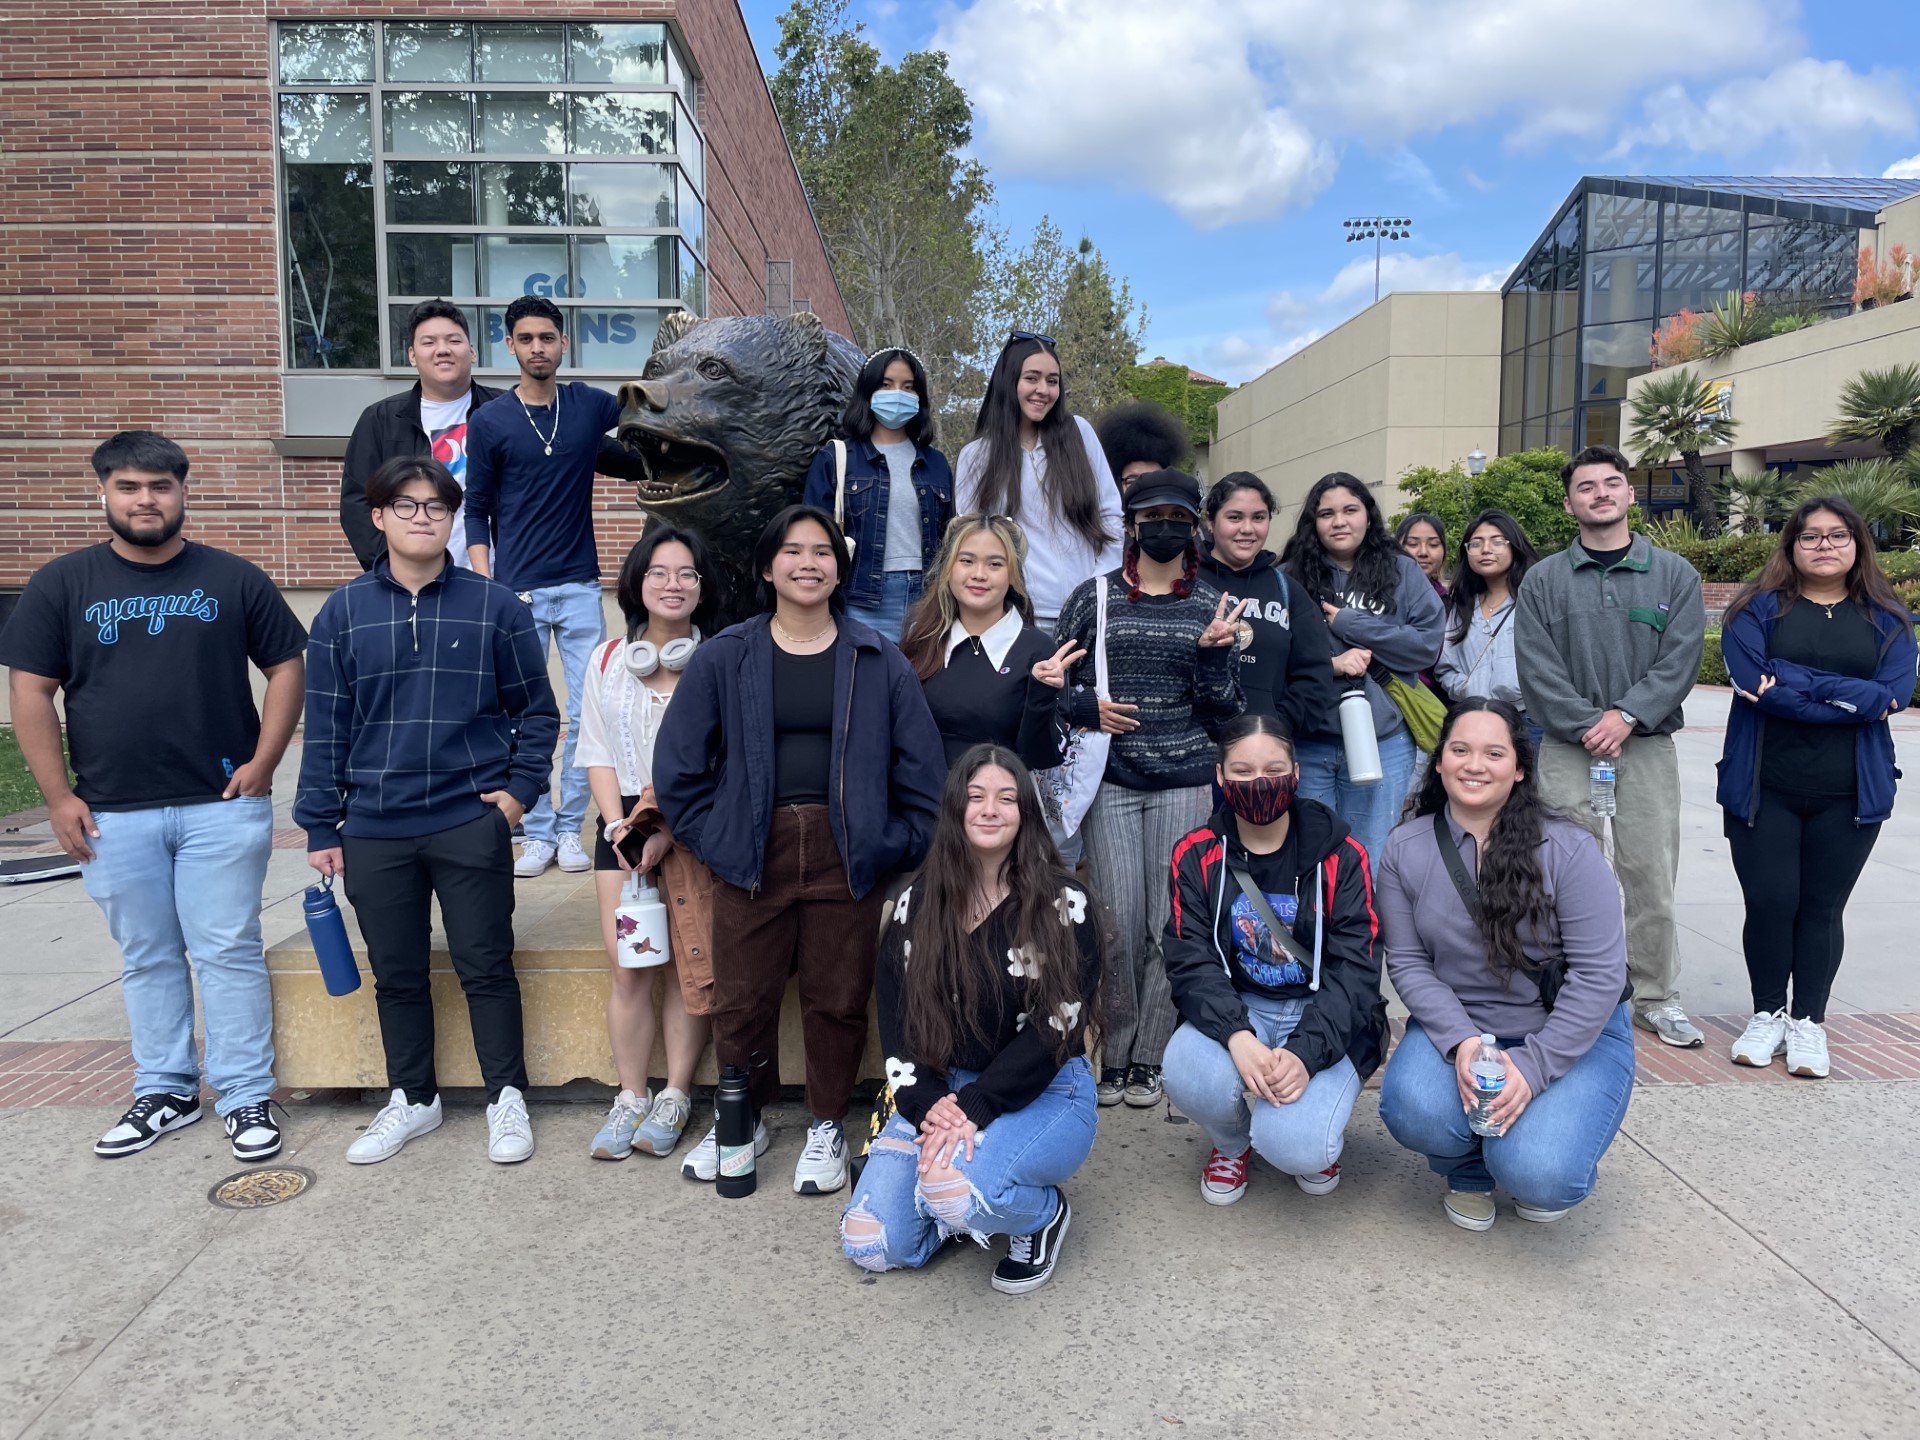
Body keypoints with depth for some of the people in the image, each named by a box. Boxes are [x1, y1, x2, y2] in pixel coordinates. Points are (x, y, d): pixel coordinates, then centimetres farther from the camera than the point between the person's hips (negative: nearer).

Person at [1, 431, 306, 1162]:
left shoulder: (234, 579, 2)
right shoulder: (61, 585, 3)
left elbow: (285, 667, 4)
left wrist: (263, 763, -5)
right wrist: (59, 796, -2)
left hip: (222, 807, -1)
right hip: (113, 814, 2)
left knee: (229, 953, 3)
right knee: (146, 959, 13)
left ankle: (246, 1097, 13)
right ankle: (164, 1091, 27)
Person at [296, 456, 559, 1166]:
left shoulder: (495, 607, -1)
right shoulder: (343, 612, 3)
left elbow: (537, 713, 5)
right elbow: (325, 727, 5)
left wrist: (520, 791, -4)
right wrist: (321, 826, 4)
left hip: (472, 823, -2)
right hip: (373, 831, 2)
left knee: (486, 968, 6)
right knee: (396, 974, 14)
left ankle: (507, 1099, 22)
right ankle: (412, 1099, 32)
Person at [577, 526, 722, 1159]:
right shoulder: (607, 661, 10)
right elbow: (597, 754, 9)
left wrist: (671, 833, -13)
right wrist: (617, 826, -5)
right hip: (625, 822, 3)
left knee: (687, 963, -4)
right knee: (628, 966, -2)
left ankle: (675, 1097, 9)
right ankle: (629, 1098, 10)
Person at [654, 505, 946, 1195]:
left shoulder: (879, 662, 3)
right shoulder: (723, 658, 2)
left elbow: (921, 768, 5)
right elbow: (677, 764, 5)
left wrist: (895, 845, -1)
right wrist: (712, 839, 0)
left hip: (845, 855, 0)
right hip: (751, 853, 0)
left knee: (838, 999, 7)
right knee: (741, 1000, 8)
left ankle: (827, 1126, 28)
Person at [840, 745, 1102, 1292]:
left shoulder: (1062, 905, -7)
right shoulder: (917, 904, 3)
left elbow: (1055, 1027, -14)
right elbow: (895, 1019, 1)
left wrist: (975, 1108, -22)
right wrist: (927, 1104, -15)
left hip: (1044, 1091, -4)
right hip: (938, 1092, 4)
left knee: (956, 1191, -33)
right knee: (869, 1245, -11)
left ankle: (1042, 1214, 0)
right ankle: (977, 1206, 15)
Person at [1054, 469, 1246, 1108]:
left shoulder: (1212, 607, 6)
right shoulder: (1094, 597, 4)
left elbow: (1223, 712, 4)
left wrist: (1212, 652, -11)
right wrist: (1086, 706, -9)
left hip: (1187, 780, 1)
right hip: (1111, 779, -1)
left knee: (1172, 923, 2)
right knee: (1120, 923, -1)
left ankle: (1150, 1057, 16)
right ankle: (1113, 1056, 16)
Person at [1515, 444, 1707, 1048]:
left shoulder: (1675, 575, 8)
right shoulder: (1544, 580, 6)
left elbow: (1681, 659, -2)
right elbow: (1535, 666, -3)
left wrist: (1627, 715, -14)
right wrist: (1586, 725, -13)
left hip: (1648, 747, 1)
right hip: (1567, 749, 0)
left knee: (1651, 874, 2)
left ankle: (1656, 997, 16)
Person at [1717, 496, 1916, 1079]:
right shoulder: (1758, 609, 1)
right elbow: (1750, 681, -15)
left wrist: (1795, 683, -15)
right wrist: (1853, 699, -11)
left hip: (1850, 791, 2)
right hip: (1764, 786, -1)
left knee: (1822, 906, 8)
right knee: (1769, 901, 1)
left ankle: (1808, 1022, 22)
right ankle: (1767, 1015, 20)